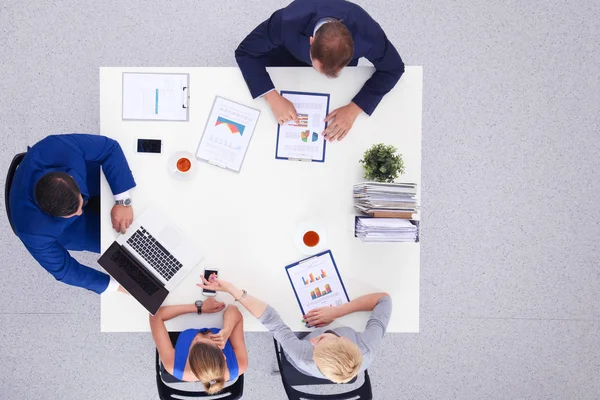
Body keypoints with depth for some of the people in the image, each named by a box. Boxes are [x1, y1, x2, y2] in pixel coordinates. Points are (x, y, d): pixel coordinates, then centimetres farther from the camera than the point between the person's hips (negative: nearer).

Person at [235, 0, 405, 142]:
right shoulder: (287, 23, -46)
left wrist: (354, 108, -37)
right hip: (289, 55, 0)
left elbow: (393, 68, -25)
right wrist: (273, 97, -45)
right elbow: (245, 52, -32)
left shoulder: (367, 34, -43)